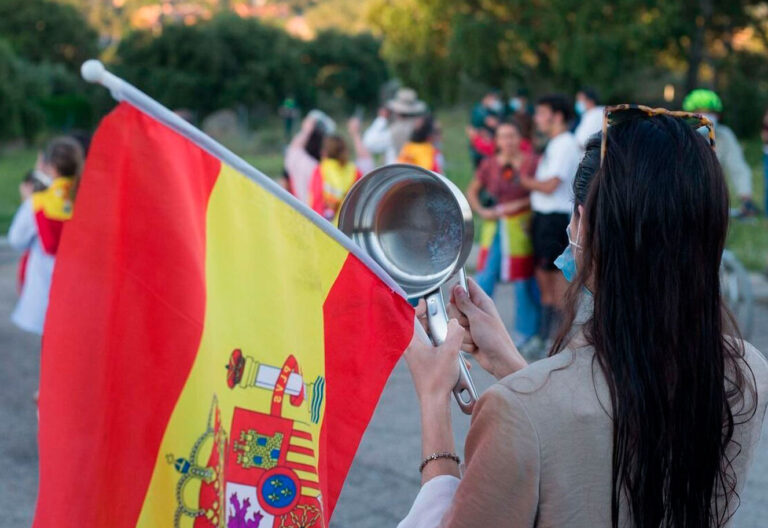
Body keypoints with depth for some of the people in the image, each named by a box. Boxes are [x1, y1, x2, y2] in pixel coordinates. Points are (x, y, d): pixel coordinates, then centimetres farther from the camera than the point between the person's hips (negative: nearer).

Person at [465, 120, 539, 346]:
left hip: (521, 225, -3)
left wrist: (521, 204, -15)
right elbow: (472, 191, 13)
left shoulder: (530, 162, -6)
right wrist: (482, 211, -2)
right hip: (494, 227, 3)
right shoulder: (489, 164, 3)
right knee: (484, 278, 1)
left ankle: (527, 332, 18)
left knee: (524, 280, 4)